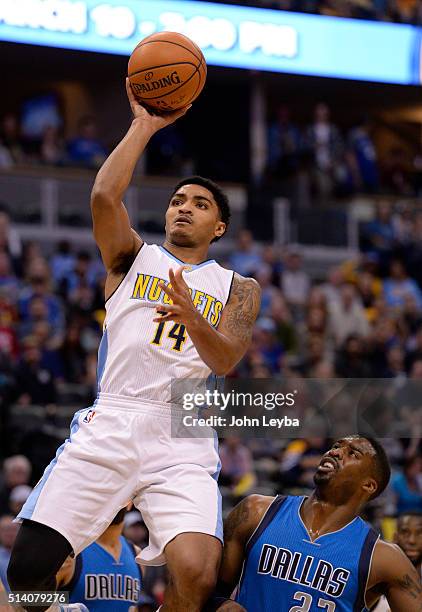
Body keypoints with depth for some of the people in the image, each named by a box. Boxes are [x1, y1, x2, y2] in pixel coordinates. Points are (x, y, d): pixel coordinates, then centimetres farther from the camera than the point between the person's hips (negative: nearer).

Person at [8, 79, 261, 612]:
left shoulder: (237, 288, 19)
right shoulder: (133, 257, 18)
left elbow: (225, 360, 0)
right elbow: (103, 197, -2)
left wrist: (192, 318, -20)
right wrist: (144, 127, 0)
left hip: (183, 440, 0)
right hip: (110, 424, 0)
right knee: (29, 566, -15)